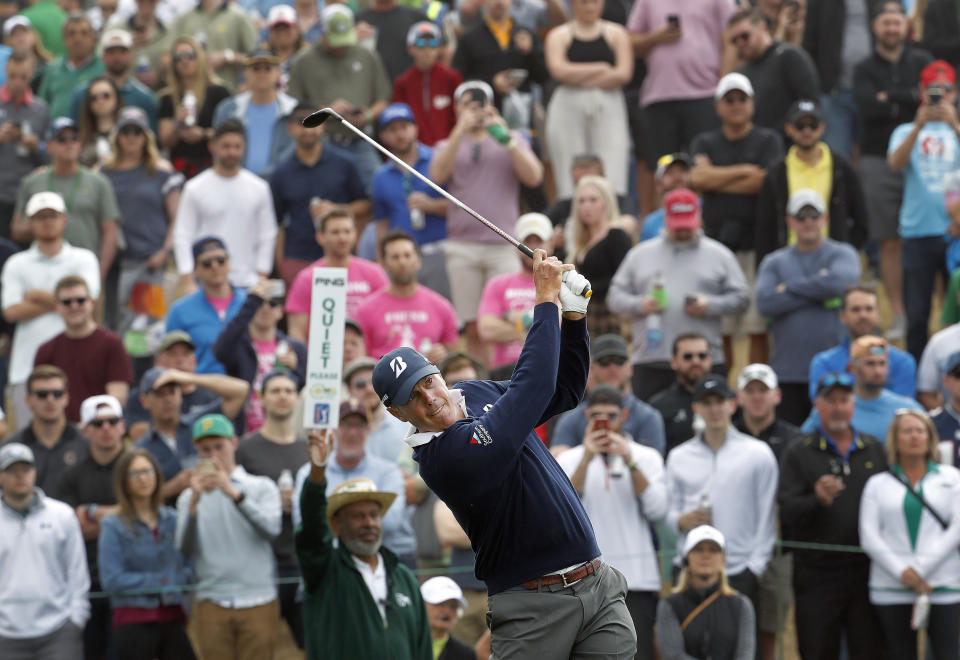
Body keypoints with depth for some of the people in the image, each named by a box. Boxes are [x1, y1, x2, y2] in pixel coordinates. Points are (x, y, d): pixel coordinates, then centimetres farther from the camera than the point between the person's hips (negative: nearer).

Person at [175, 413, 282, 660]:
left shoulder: (262, 487, 8)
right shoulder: (190, 497, 12)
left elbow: (271, 528, -11)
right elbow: (184, 548, -2)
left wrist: (234, 493, -20)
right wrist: (194, 501, -15)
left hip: (257, 601, -1)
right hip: (212, 603, 1)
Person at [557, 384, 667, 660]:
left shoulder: (647, 457, 9)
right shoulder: (569, 459, 9)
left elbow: (657, 509, -5)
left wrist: (630, 462, -12)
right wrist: (587, 459, -16)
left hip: (637, 579, -1)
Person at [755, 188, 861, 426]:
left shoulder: (842, 254, 8)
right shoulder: (774, 262, 13)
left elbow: (837, 282, -15)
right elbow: (765, 303, -6)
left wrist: (790, 287, -4)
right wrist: (818, 294, -8)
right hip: (788, 375, 2)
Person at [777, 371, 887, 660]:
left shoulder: (875, 450, 12)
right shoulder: (798, 454, 3)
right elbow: (787, 510, -8)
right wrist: (817, 500, -27)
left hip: (866, 571, 2)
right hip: (817, 574, -2)